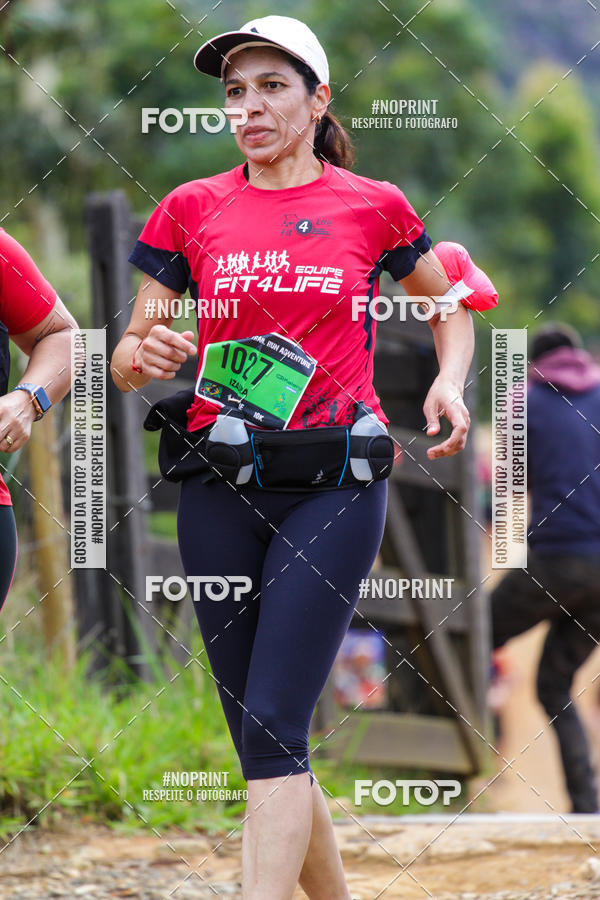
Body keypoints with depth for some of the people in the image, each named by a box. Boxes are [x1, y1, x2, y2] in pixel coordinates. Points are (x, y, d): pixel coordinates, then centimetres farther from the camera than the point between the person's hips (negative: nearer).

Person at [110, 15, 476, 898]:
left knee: (273, 726, -15)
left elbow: (448, 302, 22)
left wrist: (450, 379, 3)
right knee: (263, 739, 6)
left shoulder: (373, 206, 5)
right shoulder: (191, 209, 9)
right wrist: (143, 355, -14)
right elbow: (128, 357, 10)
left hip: (334, 487, -3)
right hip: (220, 491, 3)